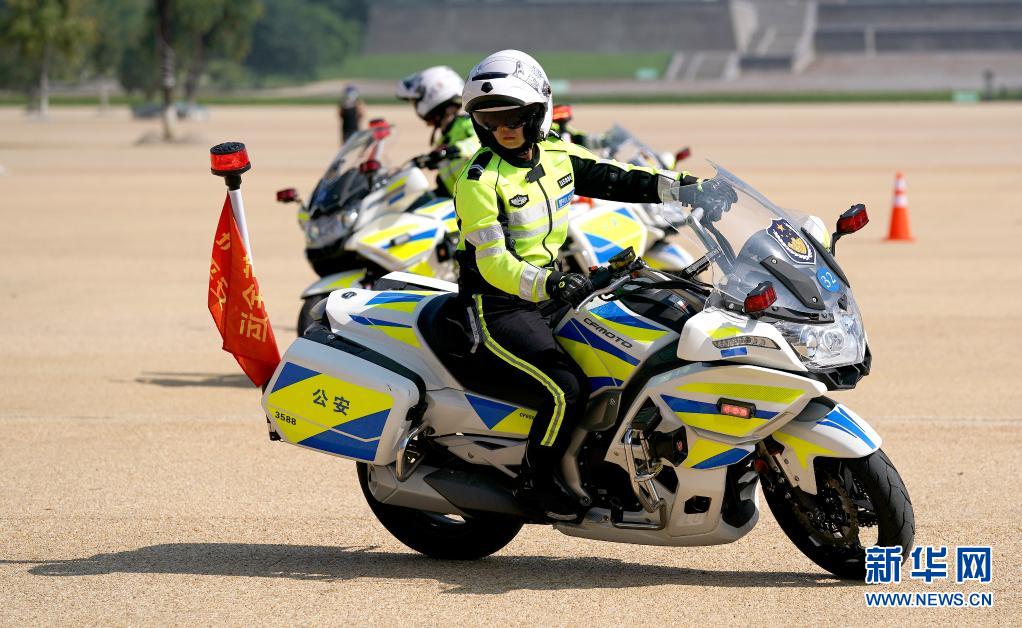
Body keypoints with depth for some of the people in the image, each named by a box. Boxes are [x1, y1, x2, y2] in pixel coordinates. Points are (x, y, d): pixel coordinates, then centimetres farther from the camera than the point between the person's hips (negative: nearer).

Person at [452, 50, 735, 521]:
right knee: (566, 389, -25)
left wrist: (686, 189, -1)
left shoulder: (557, 156, 5)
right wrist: (549, 285, -39)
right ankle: (535, 485, -8)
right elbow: (493, 263, -23)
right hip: (499, 305, -8)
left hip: (551, 286, 9)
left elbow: (615, 180, 9)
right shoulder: (480, 182, -17)